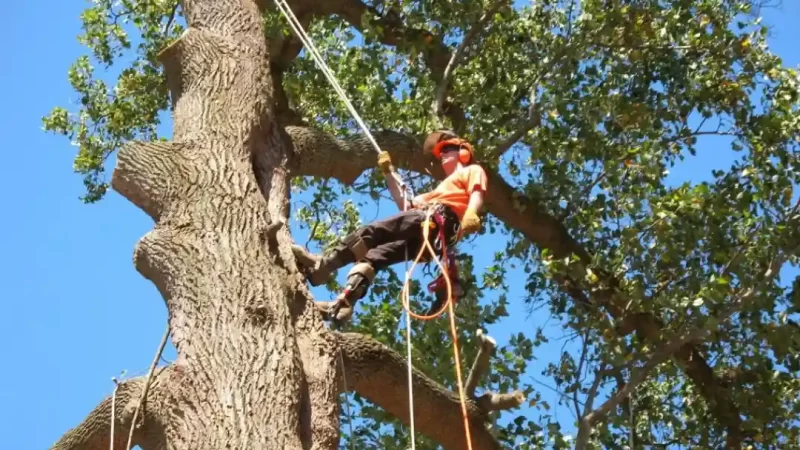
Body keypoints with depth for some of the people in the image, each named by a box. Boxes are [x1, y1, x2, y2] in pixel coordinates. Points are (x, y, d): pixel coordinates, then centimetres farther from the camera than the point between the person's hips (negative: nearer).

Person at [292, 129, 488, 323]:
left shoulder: (473, 170, 22)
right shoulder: (445, 185, 45)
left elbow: (477, 195, -2)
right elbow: (404, 204, 40)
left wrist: (470, 214, -24)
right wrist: (389, 173, 35)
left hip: (439, 221, -8)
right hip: (428, 235, 8)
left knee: (372, 231, -20)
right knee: (373, 255, -4)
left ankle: (324, 264, -31)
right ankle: (344, 302, -20)